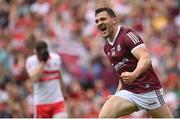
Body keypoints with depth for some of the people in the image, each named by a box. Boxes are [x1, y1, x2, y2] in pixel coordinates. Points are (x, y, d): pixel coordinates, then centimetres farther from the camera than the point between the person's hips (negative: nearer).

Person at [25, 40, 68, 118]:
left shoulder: (56, 58, 2)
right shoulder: (31, 61, -9)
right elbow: (34, 79, -26)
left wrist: (64, 93, 23)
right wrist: (42, 62, -24)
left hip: (58, 100, 2)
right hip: (41, 102, -2)